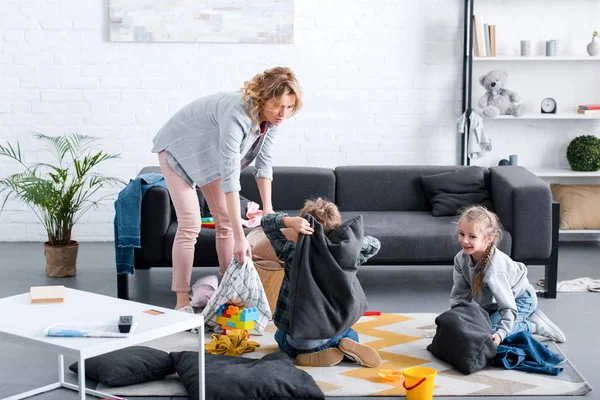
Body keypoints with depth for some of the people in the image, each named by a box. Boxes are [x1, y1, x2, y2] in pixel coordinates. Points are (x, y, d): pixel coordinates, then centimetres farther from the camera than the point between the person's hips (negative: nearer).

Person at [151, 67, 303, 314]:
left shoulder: (271, 117, -19)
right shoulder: (237, 114, -42)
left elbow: (264, 163, -7)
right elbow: (230, 178, -45)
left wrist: (267, 208, -14)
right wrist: (240, 237, -47)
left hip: (211, 153, 7)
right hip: (179, 150, -7)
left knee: (225, 222, 4)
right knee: (190, 225, -13)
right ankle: (182, 303, -9)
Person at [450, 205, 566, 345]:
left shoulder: (494, 270, -38)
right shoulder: (461, 258, -17)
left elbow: (508, 306, -37)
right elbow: (460, 294, -9)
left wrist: (501, 333, -49)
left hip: (520, 300, -8)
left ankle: (534, 324, -4)